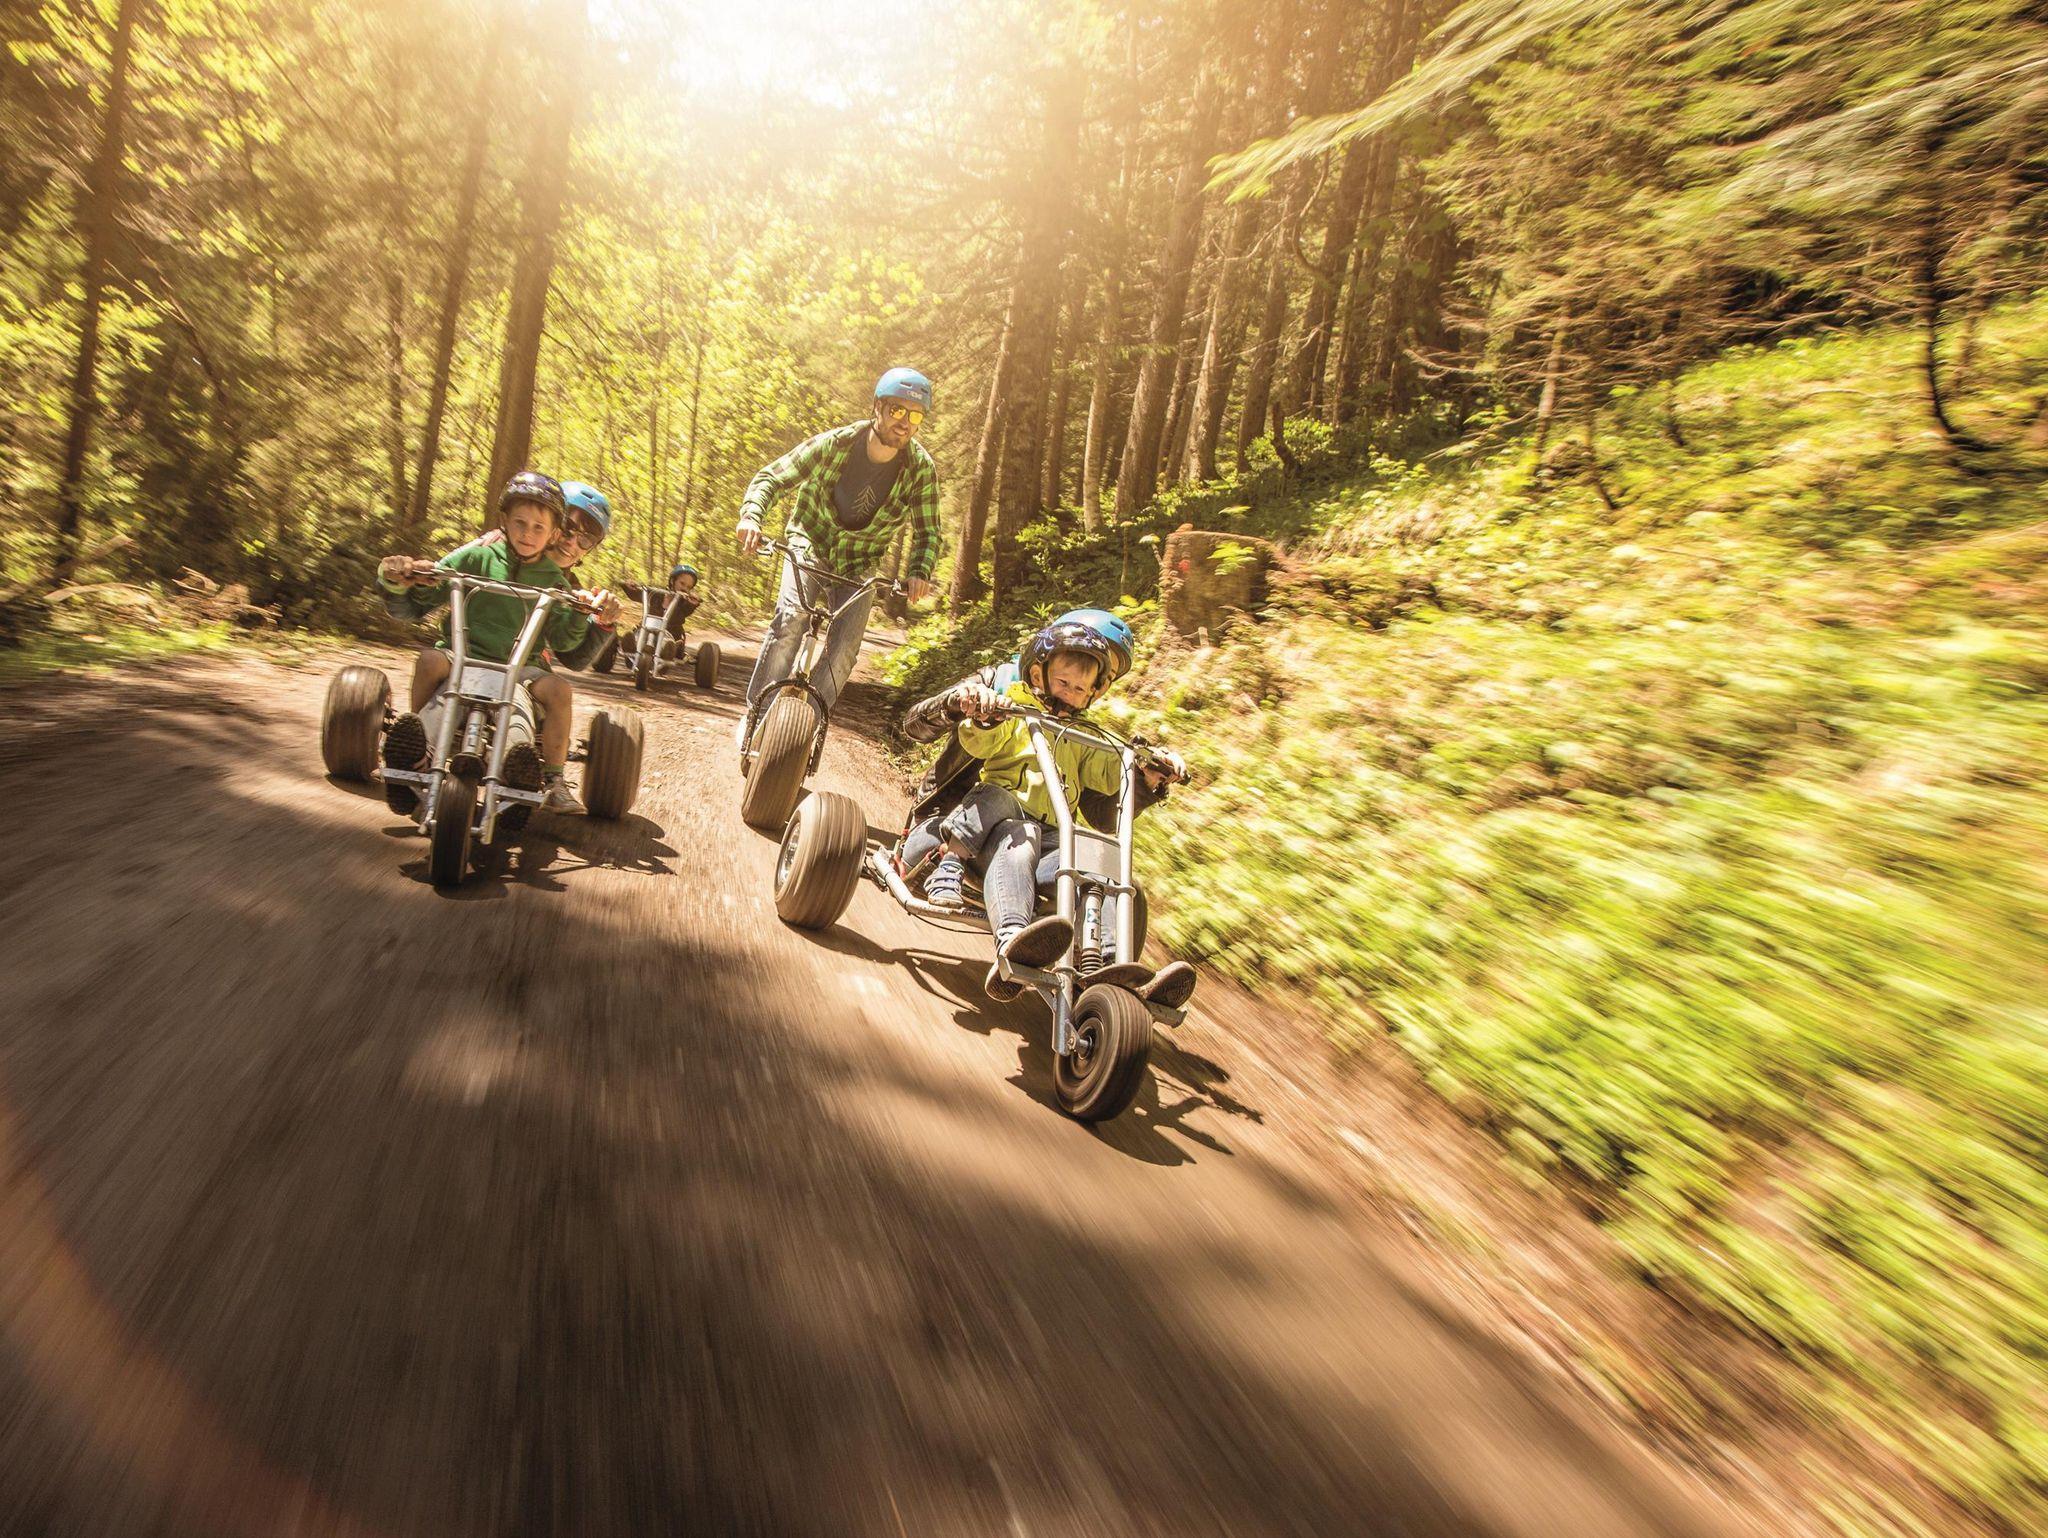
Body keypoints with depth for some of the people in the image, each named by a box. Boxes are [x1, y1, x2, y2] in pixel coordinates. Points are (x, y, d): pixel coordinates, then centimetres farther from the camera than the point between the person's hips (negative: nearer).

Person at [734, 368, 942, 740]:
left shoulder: (921, 468, -17)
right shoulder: (833, 444, -21)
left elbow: (927, 532, -11)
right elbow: (770, 477, -15)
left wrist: (919, 572, -32)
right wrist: (751, 515, -36)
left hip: (860, 564, 2)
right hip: (811, 544, -2)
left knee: (845, 647, -15)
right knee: (791, 619, -26)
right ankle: (756, 711, -12)